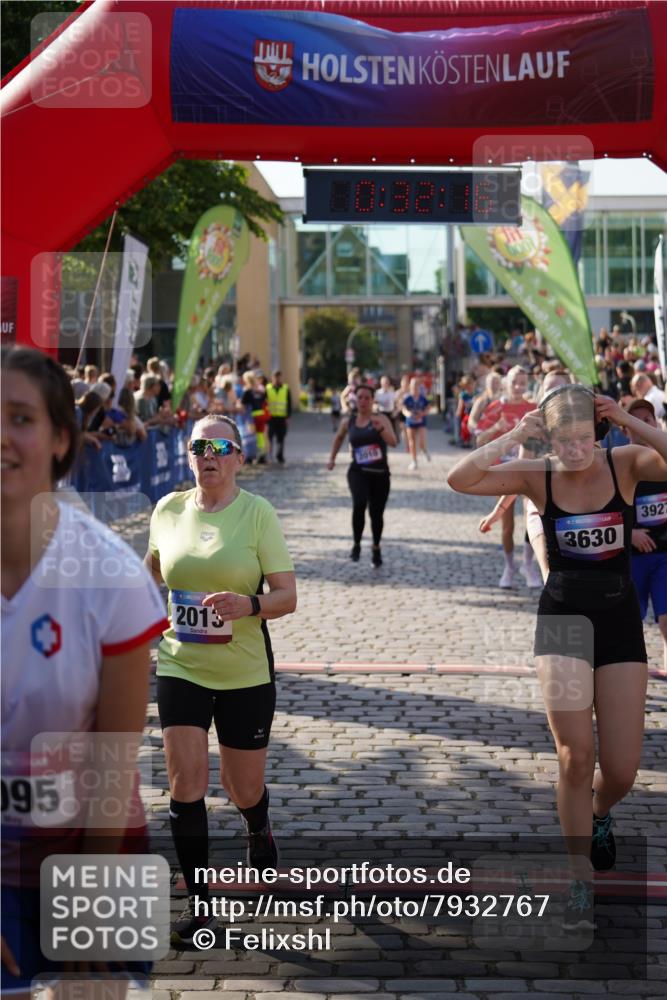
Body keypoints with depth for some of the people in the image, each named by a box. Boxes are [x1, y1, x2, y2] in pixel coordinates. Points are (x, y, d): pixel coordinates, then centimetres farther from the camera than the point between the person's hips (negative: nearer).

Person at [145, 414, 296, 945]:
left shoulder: (257, 513, -10)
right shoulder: (168, 509, 0)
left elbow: (288, 596, -13)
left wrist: (248, 605, -31)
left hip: (246, 672, -2)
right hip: (181, 667, 2)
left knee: (243, 789, 9)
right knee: (186, 783, -7)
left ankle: (259, 829, 46)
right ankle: (198, 900, 6)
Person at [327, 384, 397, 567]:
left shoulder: (381, 419, -4)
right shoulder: (348, 422, 5)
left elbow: (393, 443, -18)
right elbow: (339, 437, 28)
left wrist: (380, 428, -33)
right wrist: (332, 458, 23)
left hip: (380, 473, 0)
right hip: (358, 472, 0)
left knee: (376, 513, 8)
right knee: (359, 504, -26)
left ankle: (376, 548, 34)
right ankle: (356, 545, -9)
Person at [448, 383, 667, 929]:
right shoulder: (538, 476, -7)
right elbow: (460, 479, -18)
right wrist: (514, 436, -22)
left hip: (620, 621, 1)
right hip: (562, 620, 0)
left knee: (622, 769, 3)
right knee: (576, 755, -7)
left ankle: (598, 813, 39)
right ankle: (580, 878, 9)